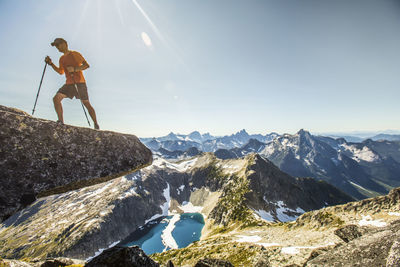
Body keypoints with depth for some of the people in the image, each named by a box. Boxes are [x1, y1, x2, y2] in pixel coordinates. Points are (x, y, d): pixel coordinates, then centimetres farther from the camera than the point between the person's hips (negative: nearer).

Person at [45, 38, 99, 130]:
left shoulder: (75, 54, 1)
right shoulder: (61, 59, 21)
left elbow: (86, 65, -9)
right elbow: (61, 72, 30)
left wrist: (74, 69, -20)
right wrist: (51, 63, 18)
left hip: (79, 82, -6)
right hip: (69, 83, 6)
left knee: (86, 104, -7)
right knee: (56, 98, -13)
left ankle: (96, 125, -1)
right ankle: (61, 121, -13)